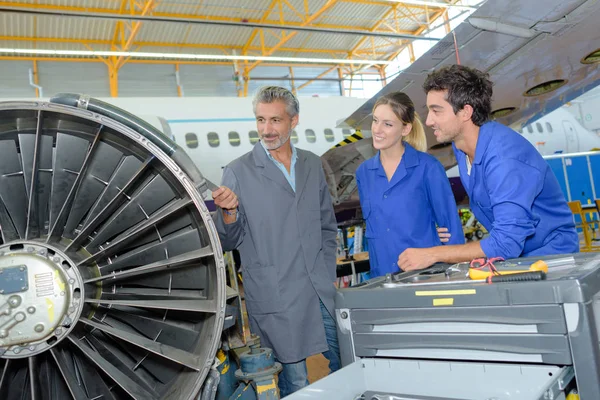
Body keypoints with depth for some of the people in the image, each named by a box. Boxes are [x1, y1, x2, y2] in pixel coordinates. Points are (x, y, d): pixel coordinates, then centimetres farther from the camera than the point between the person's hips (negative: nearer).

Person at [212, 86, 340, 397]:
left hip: (322, 291, 5)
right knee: (295, 382, 7)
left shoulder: (313, 165, 8)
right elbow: (230, 242, -4)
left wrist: (328, 274, 11)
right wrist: (229, 213, -24)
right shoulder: (238, 172, -6)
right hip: (276, 298, -4)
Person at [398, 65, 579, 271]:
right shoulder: (460, 145, -3)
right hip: (513, 254, 6)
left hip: (551, 255, -6)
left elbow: (507, 243, -31)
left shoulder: (505, 157, -27)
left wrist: (432, 255, -28)